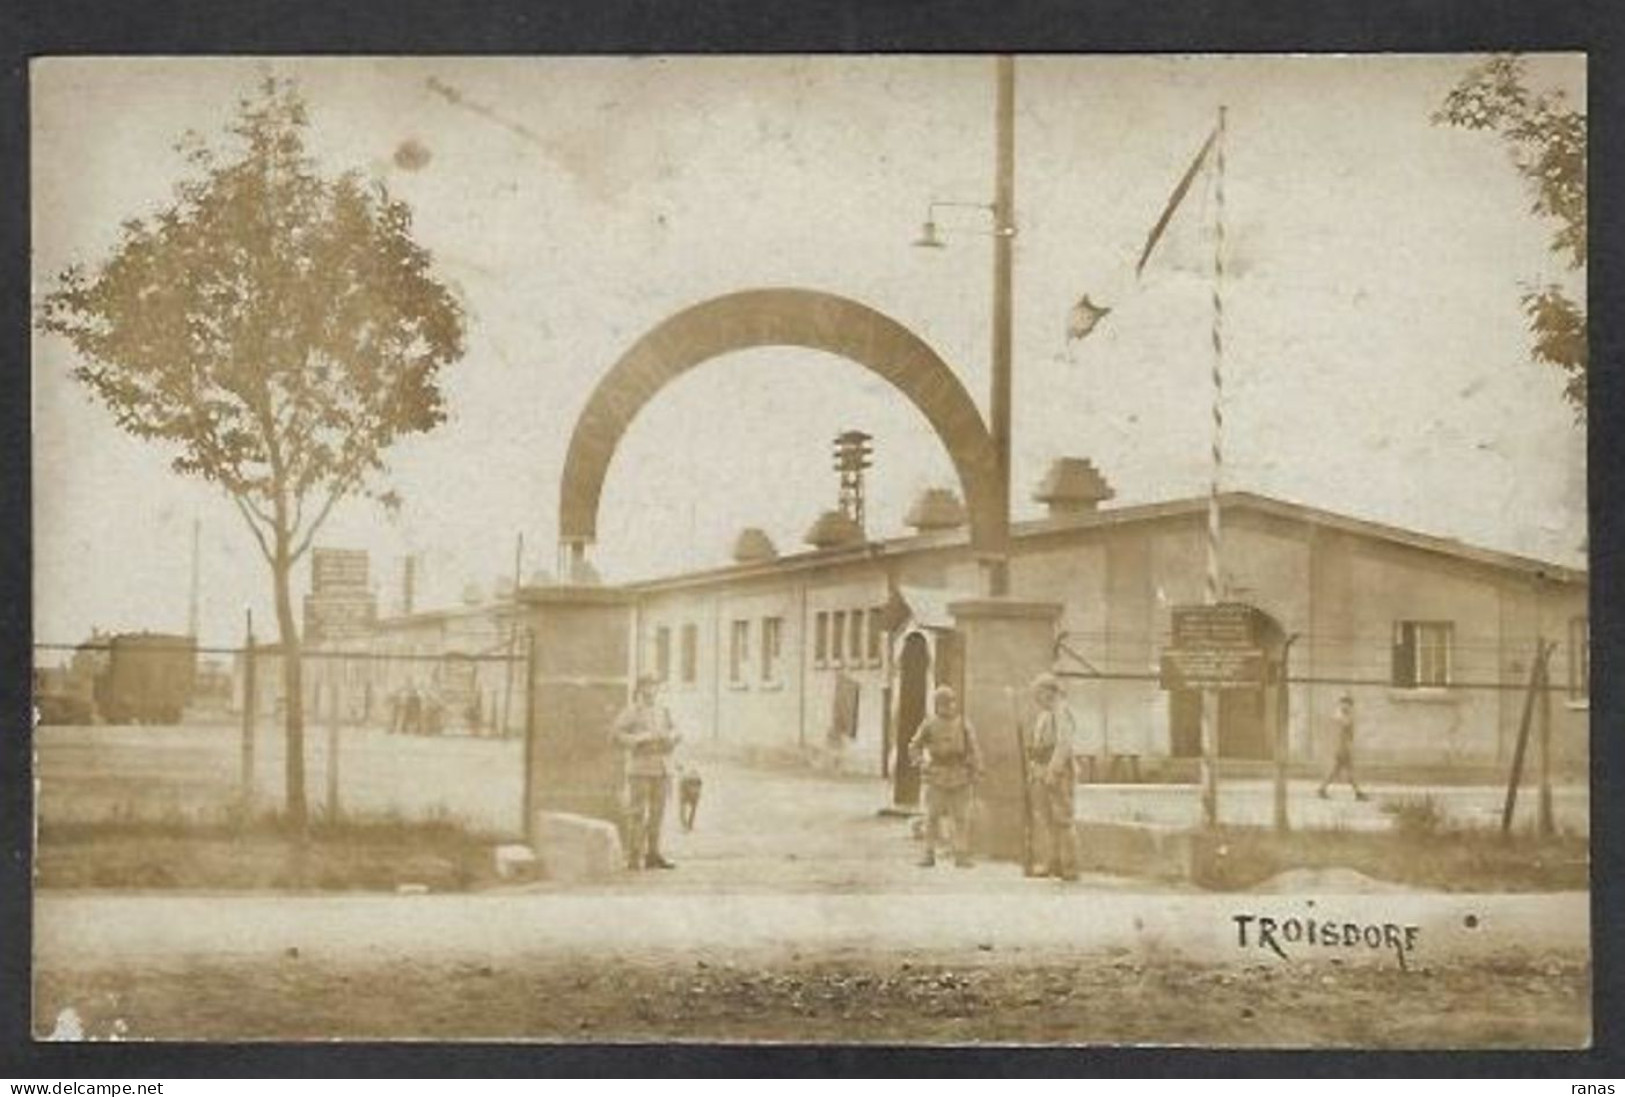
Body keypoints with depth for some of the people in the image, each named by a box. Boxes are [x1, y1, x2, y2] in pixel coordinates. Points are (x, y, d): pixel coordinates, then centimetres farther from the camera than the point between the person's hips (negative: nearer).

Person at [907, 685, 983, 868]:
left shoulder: (963, 724, 2)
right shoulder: (929, 724, 2)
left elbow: (974, 750, 0)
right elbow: (914, 747, 9)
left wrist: (976, 772, -9)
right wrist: (922, 765, -7)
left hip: (959, 778, 0)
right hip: (937, 778, 0)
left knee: (961, 818, 0)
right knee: (932, 817, -1)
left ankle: (961, 856, 4)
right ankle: (929, 854, 4)